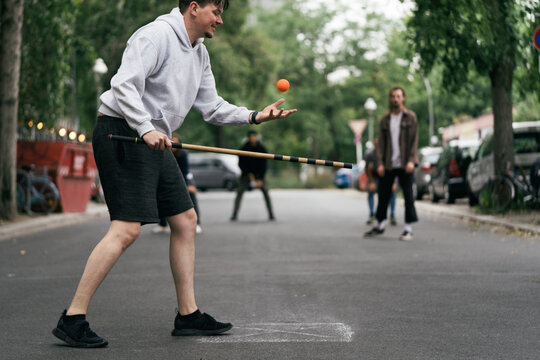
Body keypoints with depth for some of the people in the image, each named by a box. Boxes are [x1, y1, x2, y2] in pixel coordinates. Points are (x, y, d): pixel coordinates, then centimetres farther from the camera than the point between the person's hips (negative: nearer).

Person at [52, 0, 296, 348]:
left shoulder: (199, 52, 18)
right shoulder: (157, 35, -12)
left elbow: (212, 107, 21)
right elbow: (124, 85, -22)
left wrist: (254, 116, 10)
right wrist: (146, 128, -32)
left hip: (155, 140, 10)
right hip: (122, 133, -10)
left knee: (186, 220, 10)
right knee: (127, 228, -18)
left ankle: (188, 315, 18)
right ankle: (72, 319, -15)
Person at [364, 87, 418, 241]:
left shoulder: (410, 117, 3)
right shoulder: (385, 119, 11)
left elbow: (414, 140, -2)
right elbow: (381, 143, 10)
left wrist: (411, 160, -11)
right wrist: (380, 163, 0)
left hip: (404, 164, -3)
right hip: (388, 164, 3)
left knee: (408, 195, -2)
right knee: (383, 194, 8)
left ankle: (408, 228, 3)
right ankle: (380, 225, 21)